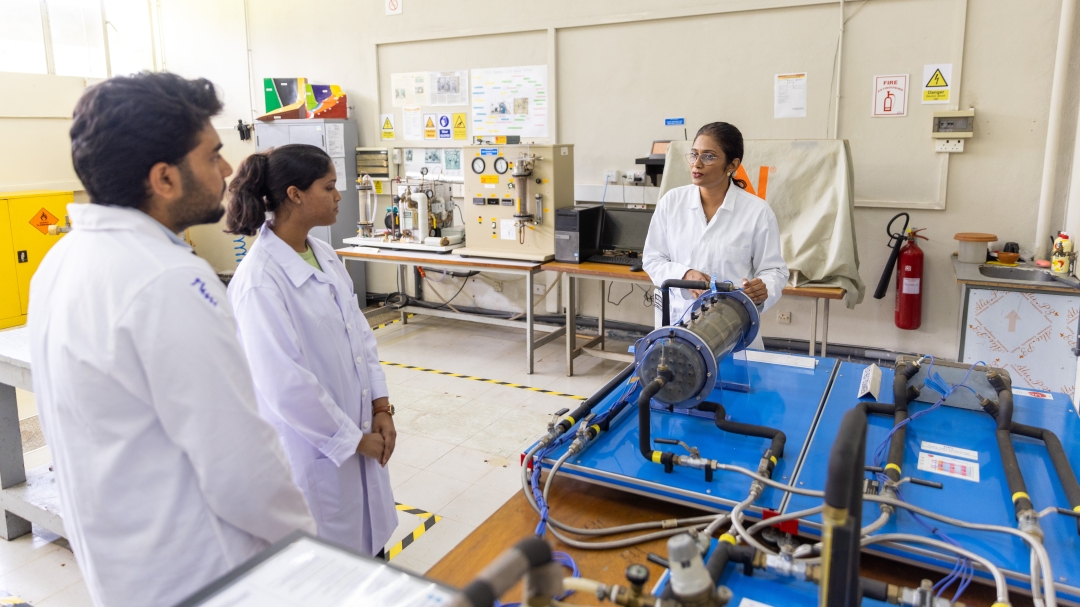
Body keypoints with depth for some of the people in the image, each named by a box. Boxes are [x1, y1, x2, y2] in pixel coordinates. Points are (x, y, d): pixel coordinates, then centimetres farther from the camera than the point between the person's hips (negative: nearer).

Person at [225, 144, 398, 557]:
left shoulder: (324, 254, 4)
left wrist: (381, 409, 1)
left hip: (359, 437, 7)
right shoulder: (259, 280, -22)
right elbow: (284, 385, -23)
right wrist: (355, 439, -13)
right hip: (314, 448, -7)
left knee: (370, 546, 21)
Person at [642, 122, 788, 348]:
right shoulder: (671, 201, 0)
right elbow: (652, 259, 4)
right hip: (677, 323, 2)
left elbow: (773, 268, 0)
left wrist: (764, 289, -23)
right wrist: (684, 275, -15)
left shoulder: (757, 211, -5)